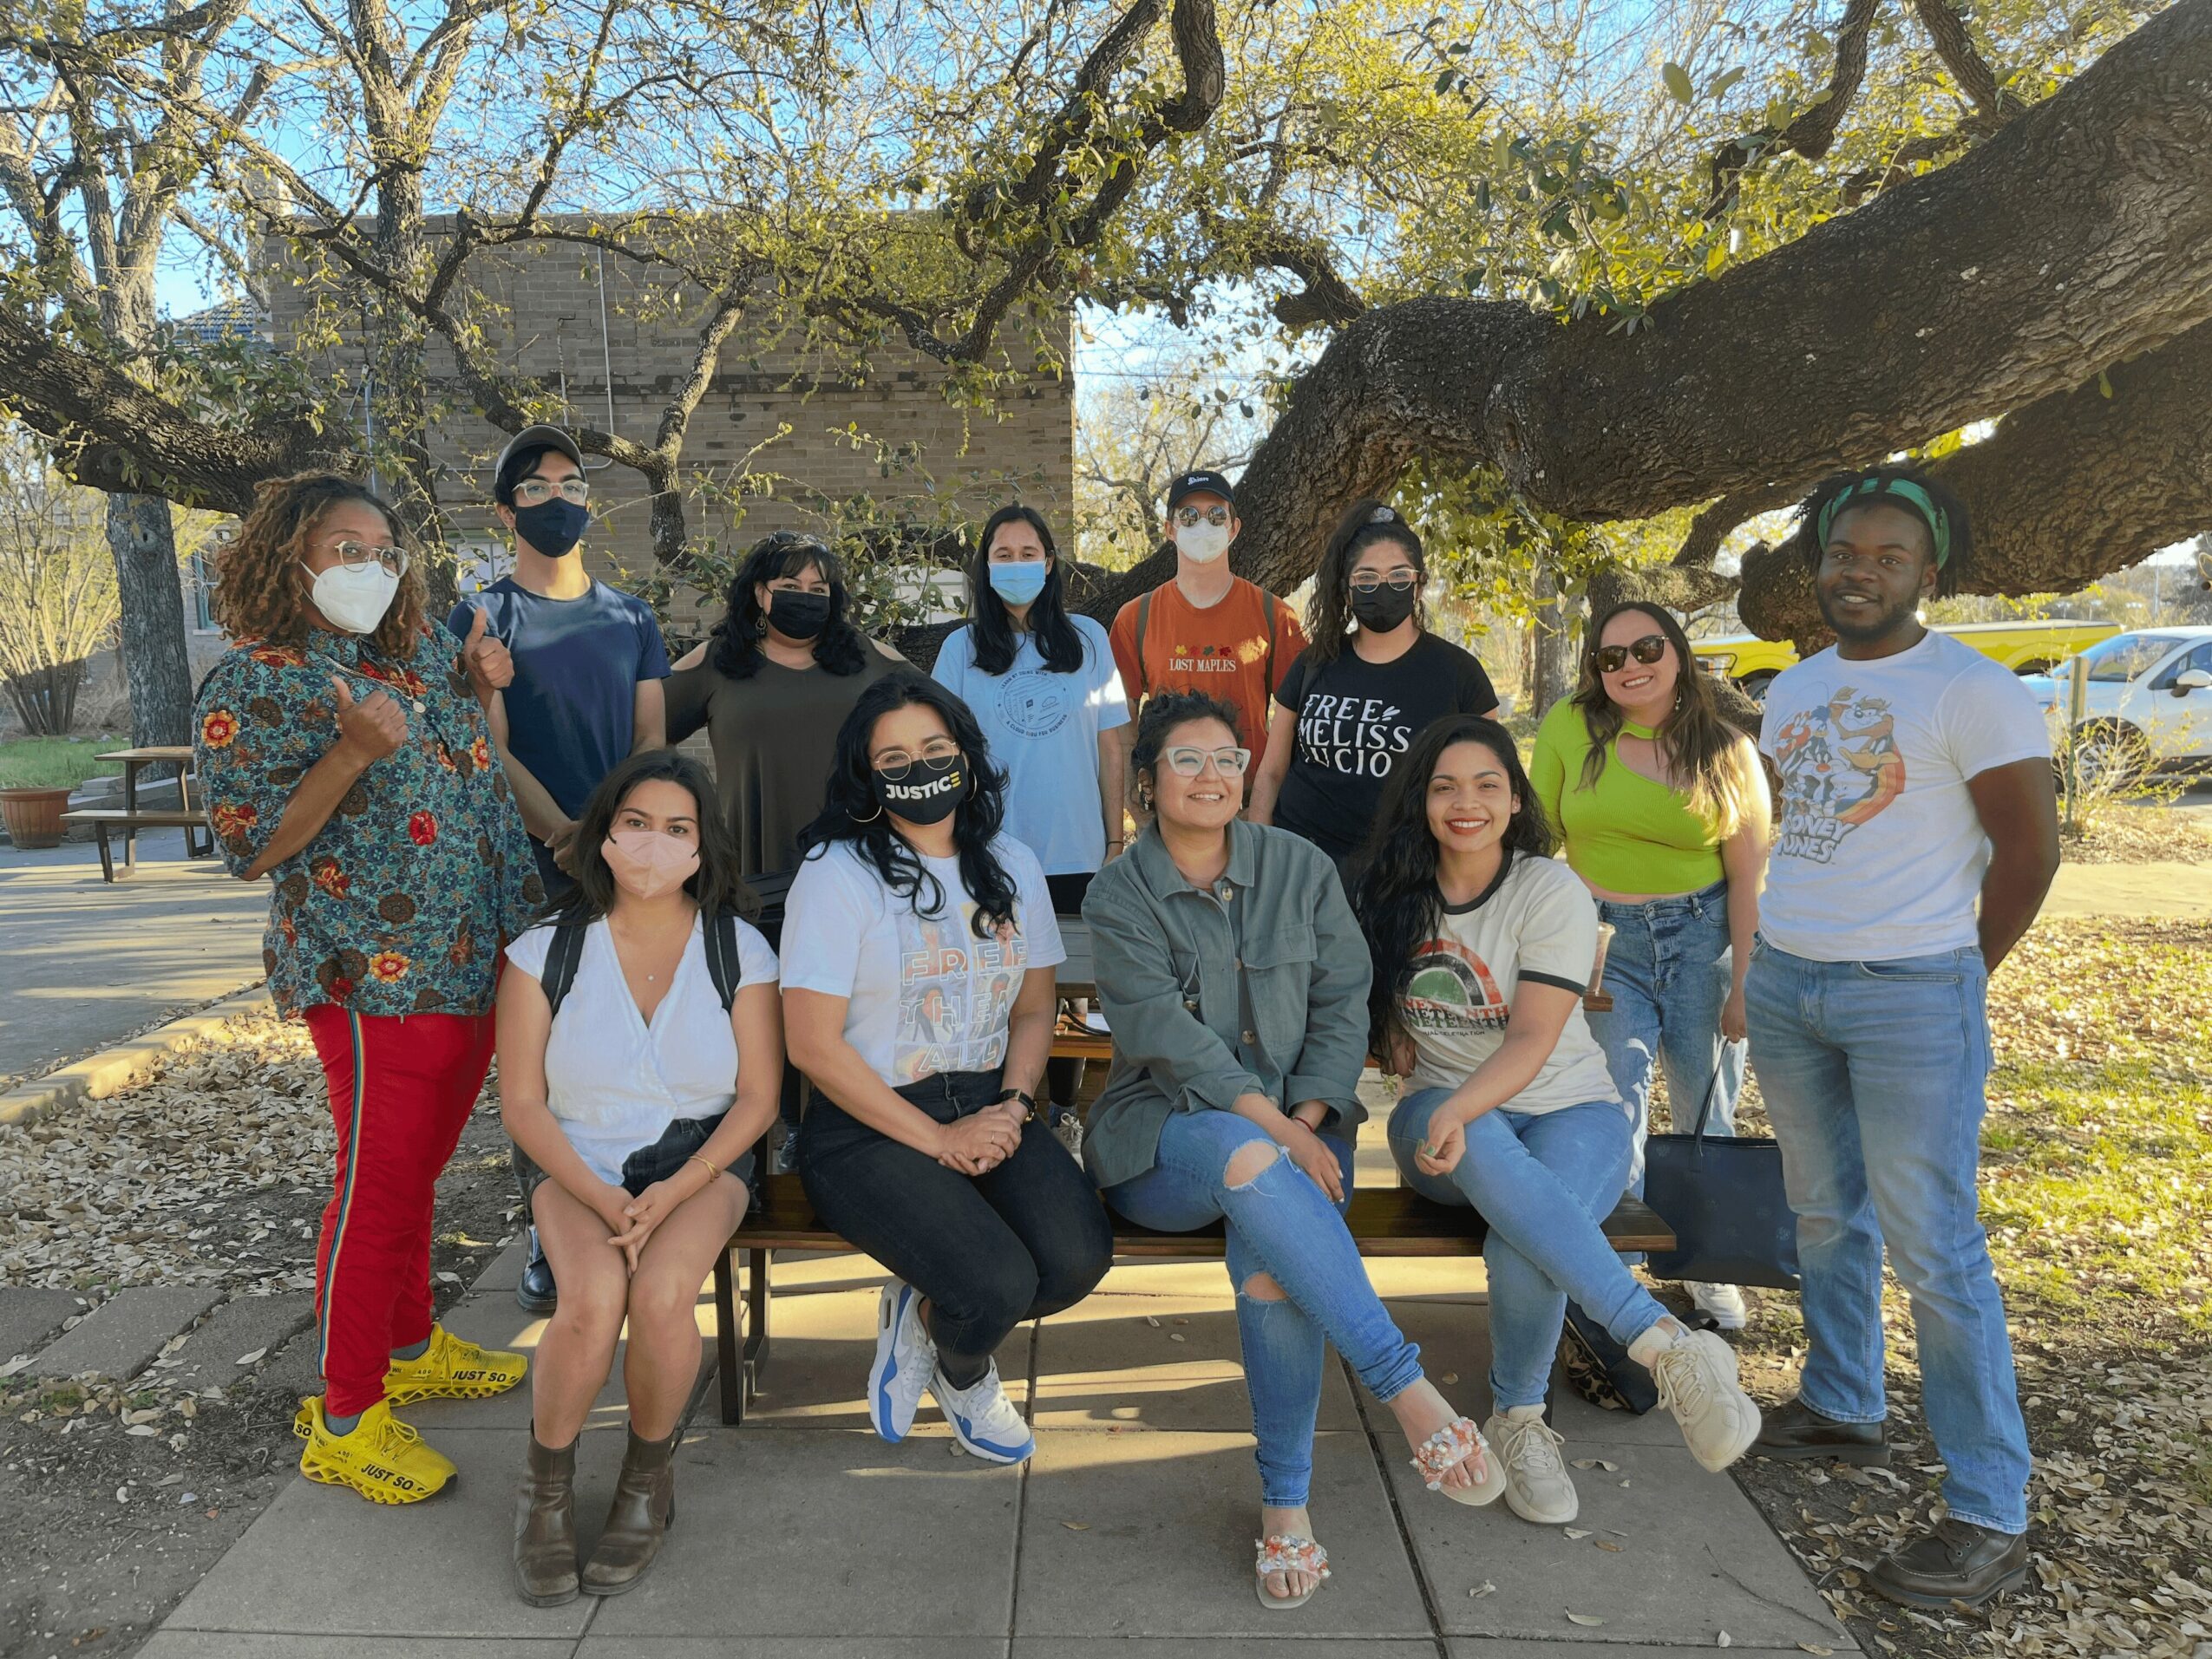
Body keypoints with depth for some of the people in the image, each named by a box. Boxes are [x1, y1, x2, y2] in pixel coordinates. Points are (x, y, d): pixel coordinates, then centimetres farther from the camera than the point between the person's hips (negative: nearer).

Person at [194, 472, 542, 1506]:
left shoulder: (421, 656, 12)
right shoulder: (252, 683, -8)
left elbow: (476, 784, 24)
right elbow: (248, 849, -14)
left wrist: (480, 697, 6)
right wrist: (354, 751, -24)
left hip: (475, 960, 7)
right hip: (379, 978, -7)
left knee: (417, 1170, 21)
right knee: (380, 1187, 0)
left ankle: (411, 1344, 38)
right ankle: (345, 1419, 15)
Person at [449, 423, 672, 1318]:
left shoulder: (631, 617, 12)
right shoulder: (480, 619, 3)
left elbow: (651, 741, 6)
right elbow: (489, 750, -5)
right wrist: (565, 836, -20)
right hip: (531, 870, -2)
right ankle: (548, 1237, 13)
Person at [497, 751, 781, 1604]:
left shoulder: (738, 950, -4)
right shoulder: (546, 950, -5)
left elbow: (757, 1097, -4)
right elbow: (523, 1103, -3)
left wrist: (672, 1194, -17)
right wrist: (601, 1198, -17)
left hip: (698, 1158, 0)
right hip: (576, 1161, 0)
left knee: (660, 1296, -29)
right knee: (593, 1300, -29)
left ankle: (649, 1478, 2)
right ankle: (545, 1488, 1)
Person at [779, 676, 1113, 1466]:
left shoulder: (1011, 868, 10)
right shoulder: (838, 875, -7)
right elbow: (814, 1044, -12)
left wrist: (1013, 1107, -5)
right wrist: (938, 1138, -13)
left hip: (987, 1106, 5)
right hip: (869, 1126, -5)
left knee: (1078, 1260, -21)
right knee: (999, 1285, -25)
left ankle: (925, 1317, 11)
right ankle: (963, 1373, 15)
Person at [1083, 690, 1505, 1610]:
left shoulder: (1300, 868, 8)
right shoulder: (1119, 895, 0)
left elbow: (1343, 1005, 5)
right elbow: (1162, 1030, -12)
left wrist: (1308, 1117, -11)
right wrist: (1269, 1126, -21)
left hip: (1295, 1127, 2)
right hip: (1165, 1130, -1)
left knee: (1271, 1259, -30)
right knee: (1246, 1159, -37)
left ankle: (1287, 1505, -12)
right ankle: (1408, 1391, -32)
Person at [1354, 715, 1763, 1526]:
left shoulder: (1553, 892, -7)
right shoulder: (1395, 895, 5)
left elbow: (1533, 1041, -16)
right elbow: (1384, 1011, 20)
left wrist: (1459, 1107, -35)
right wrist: (1442, 1113, 3)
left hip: (1569, 1109, -2)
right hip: (1446, 1113, 2)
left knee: (1522, 1242, -34)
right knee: (1486, 1150, -38)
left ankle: (1518, 1419, -6)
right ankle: (1667, 1342, -44)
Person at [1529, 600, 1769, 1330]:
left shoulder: (1725, 749, 0)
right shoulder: (1570, 727, -1)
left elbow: (1748, 874, -1)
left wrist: (1745, 985, -5)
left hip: (1702, 935, 1)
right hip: (1604, 941, -1)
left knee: (1706, 1112, 10)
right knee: (1614, 1108, -9)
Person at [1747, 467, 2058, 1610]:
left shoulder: (1973, 691, -10)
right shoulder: (1792, 690, 10)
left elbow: (2030, 849, -8)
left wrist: (1954, 979, 0)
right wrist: (1782, 942, 14)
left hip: (1911, 998, -6)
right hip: (1783, 984, 7)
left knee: (1933, 1251, -4)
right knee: (1827, 1220, 17)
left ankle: (1990, 1518, 6)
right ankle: (1842, 1411, 34)